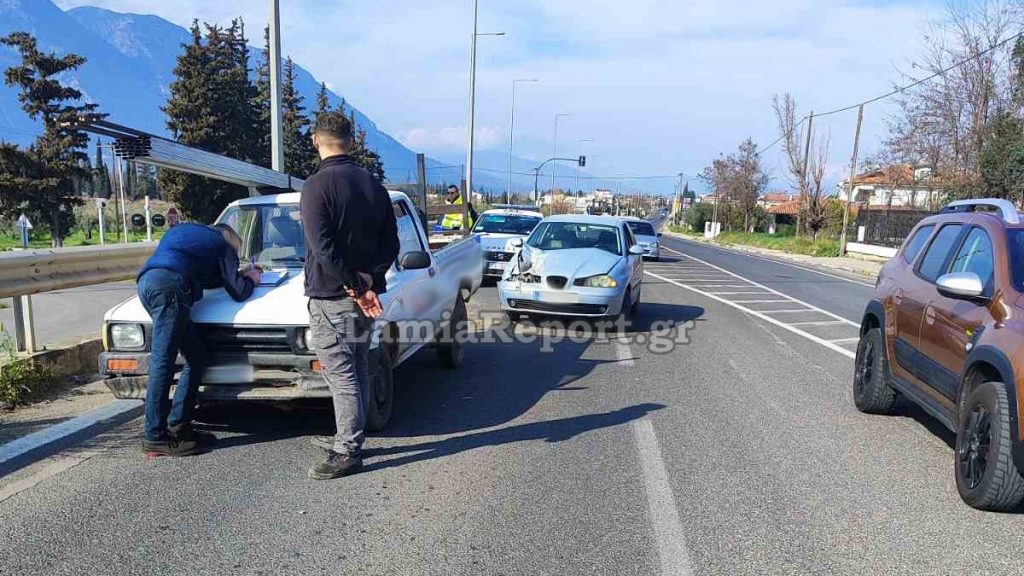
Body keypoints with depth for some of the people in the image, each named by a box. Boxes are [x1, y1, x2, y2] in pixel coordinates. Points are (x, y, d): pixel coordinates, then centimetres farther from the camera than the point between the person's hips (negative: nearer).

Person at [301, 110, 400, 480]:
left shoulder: (317, 186, -13)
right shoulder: (373, 185, 8)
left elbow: (322, 248, -21)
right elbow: (390, 244, 6)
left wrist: (355, 287, -15)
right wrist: (368, 282, -4)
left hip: (330, 296, -7)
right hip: (365, 293, 7)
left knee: (341, 374, -2)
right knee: (357, 369, 16)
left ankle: (347, 453, 3)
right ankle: (348, 438, 29)